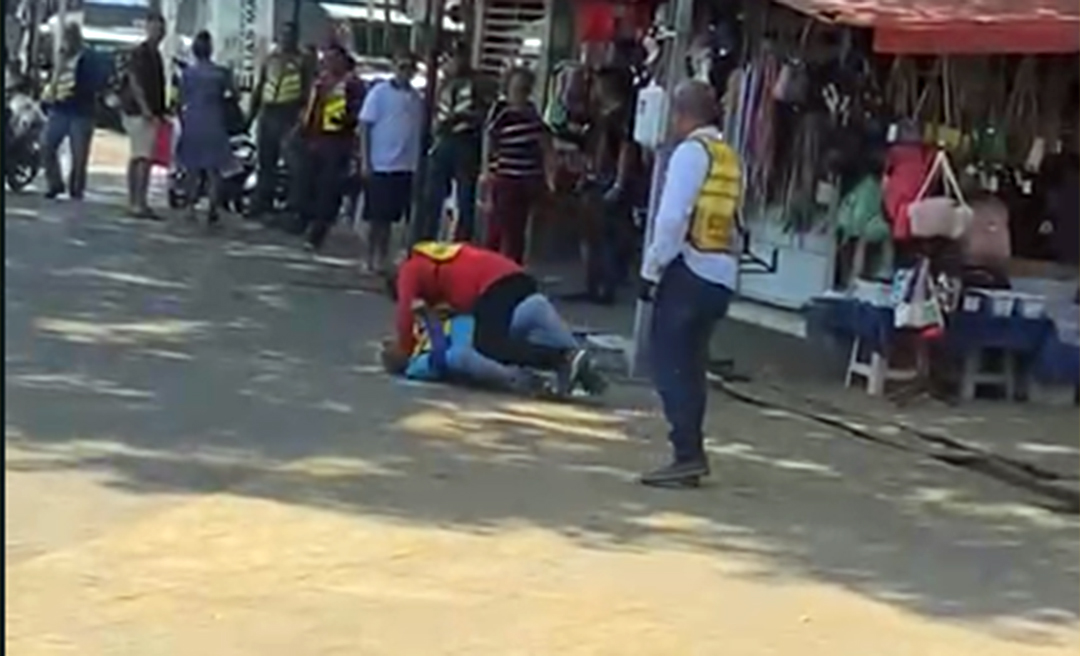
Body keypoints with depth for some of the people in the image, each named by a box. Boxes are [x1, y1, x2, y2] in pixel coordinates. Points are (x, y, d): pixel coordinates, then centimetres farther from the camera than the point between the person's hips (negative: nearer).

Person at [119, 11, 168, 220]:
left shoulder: (155, 55, 17)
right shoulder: (139, 53, -9)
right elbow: (134, 82, -17)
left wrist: (161, 112, 17)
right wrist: (144, 108, -24)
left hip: (151, 113, 9)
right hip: (138, 112, -9)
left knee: (137, 157, 11)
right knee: (144, 158, -14)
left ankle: (135, 202, 16)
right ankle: (140, 204, -17)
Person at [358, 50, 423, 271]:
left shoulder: (417, 99, 7)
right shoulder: (380, 92, -3)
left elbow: (420, 130, 10)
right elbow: (365, 126, -4)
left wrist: (419, 162, 2)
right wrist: (365, 161, -9)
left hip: (405, 167, 4)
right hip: (380, 164, -3)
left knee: (390, 217, 9)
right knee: (376, 216, 3)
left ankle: (383, 258, 17)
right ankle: (371, 258, 12)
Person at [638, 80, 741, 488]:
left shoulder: (692, 151, -8)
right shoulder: (730, 158, 14)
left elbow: (673, 217, -15)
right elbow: (733, 222, 13)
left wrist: (652, 268, -9)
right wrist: (728, 256, 15)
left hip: (690, 269, -8)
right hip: (722, 273, 8)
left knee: (669, 361, -4)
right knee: (690, 363, 15)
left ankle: (688, 454, -10)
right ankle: (690, 453, 18)